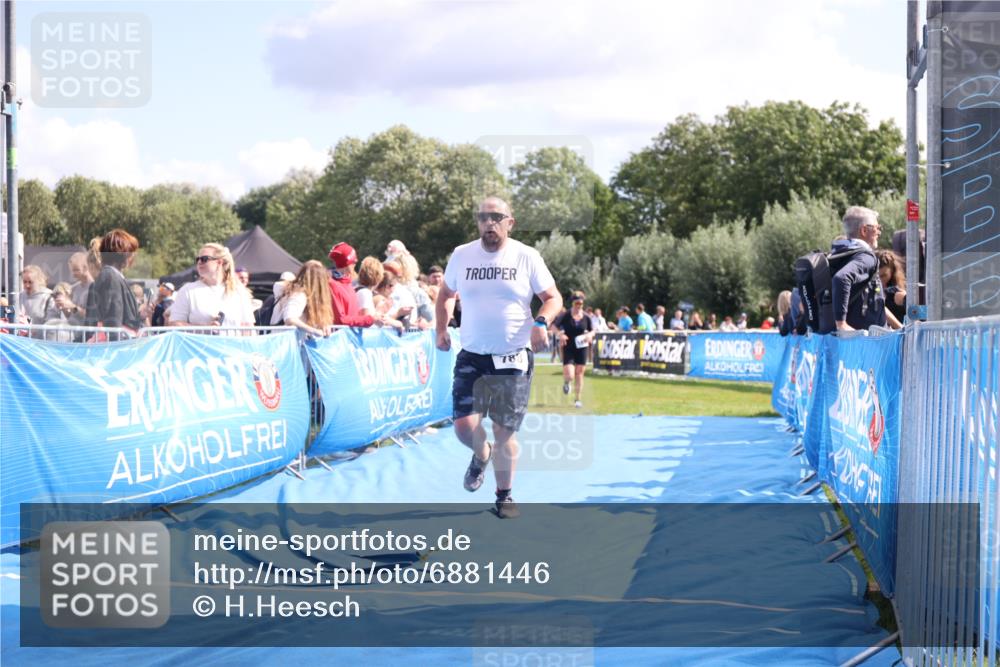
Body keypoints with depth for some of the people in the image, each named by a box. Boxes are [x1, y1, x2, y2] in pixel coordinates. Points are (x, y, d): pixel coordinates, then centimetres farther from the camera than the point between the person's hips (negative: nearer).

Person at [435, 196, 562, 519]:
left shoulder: (527, 257, -3)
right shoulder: (461, 255, 4)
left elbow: (553, 297, 0)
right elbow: (445, 294, 19)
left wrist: (541, 322, -20)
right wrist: (441, 329, 6)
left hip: (514, 359, -1)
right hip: (472, 358, 2)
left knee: (505, 431, 3)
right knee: (465, 425, -11)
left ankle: (504, 496, 20)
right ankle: (481, 454, 25)